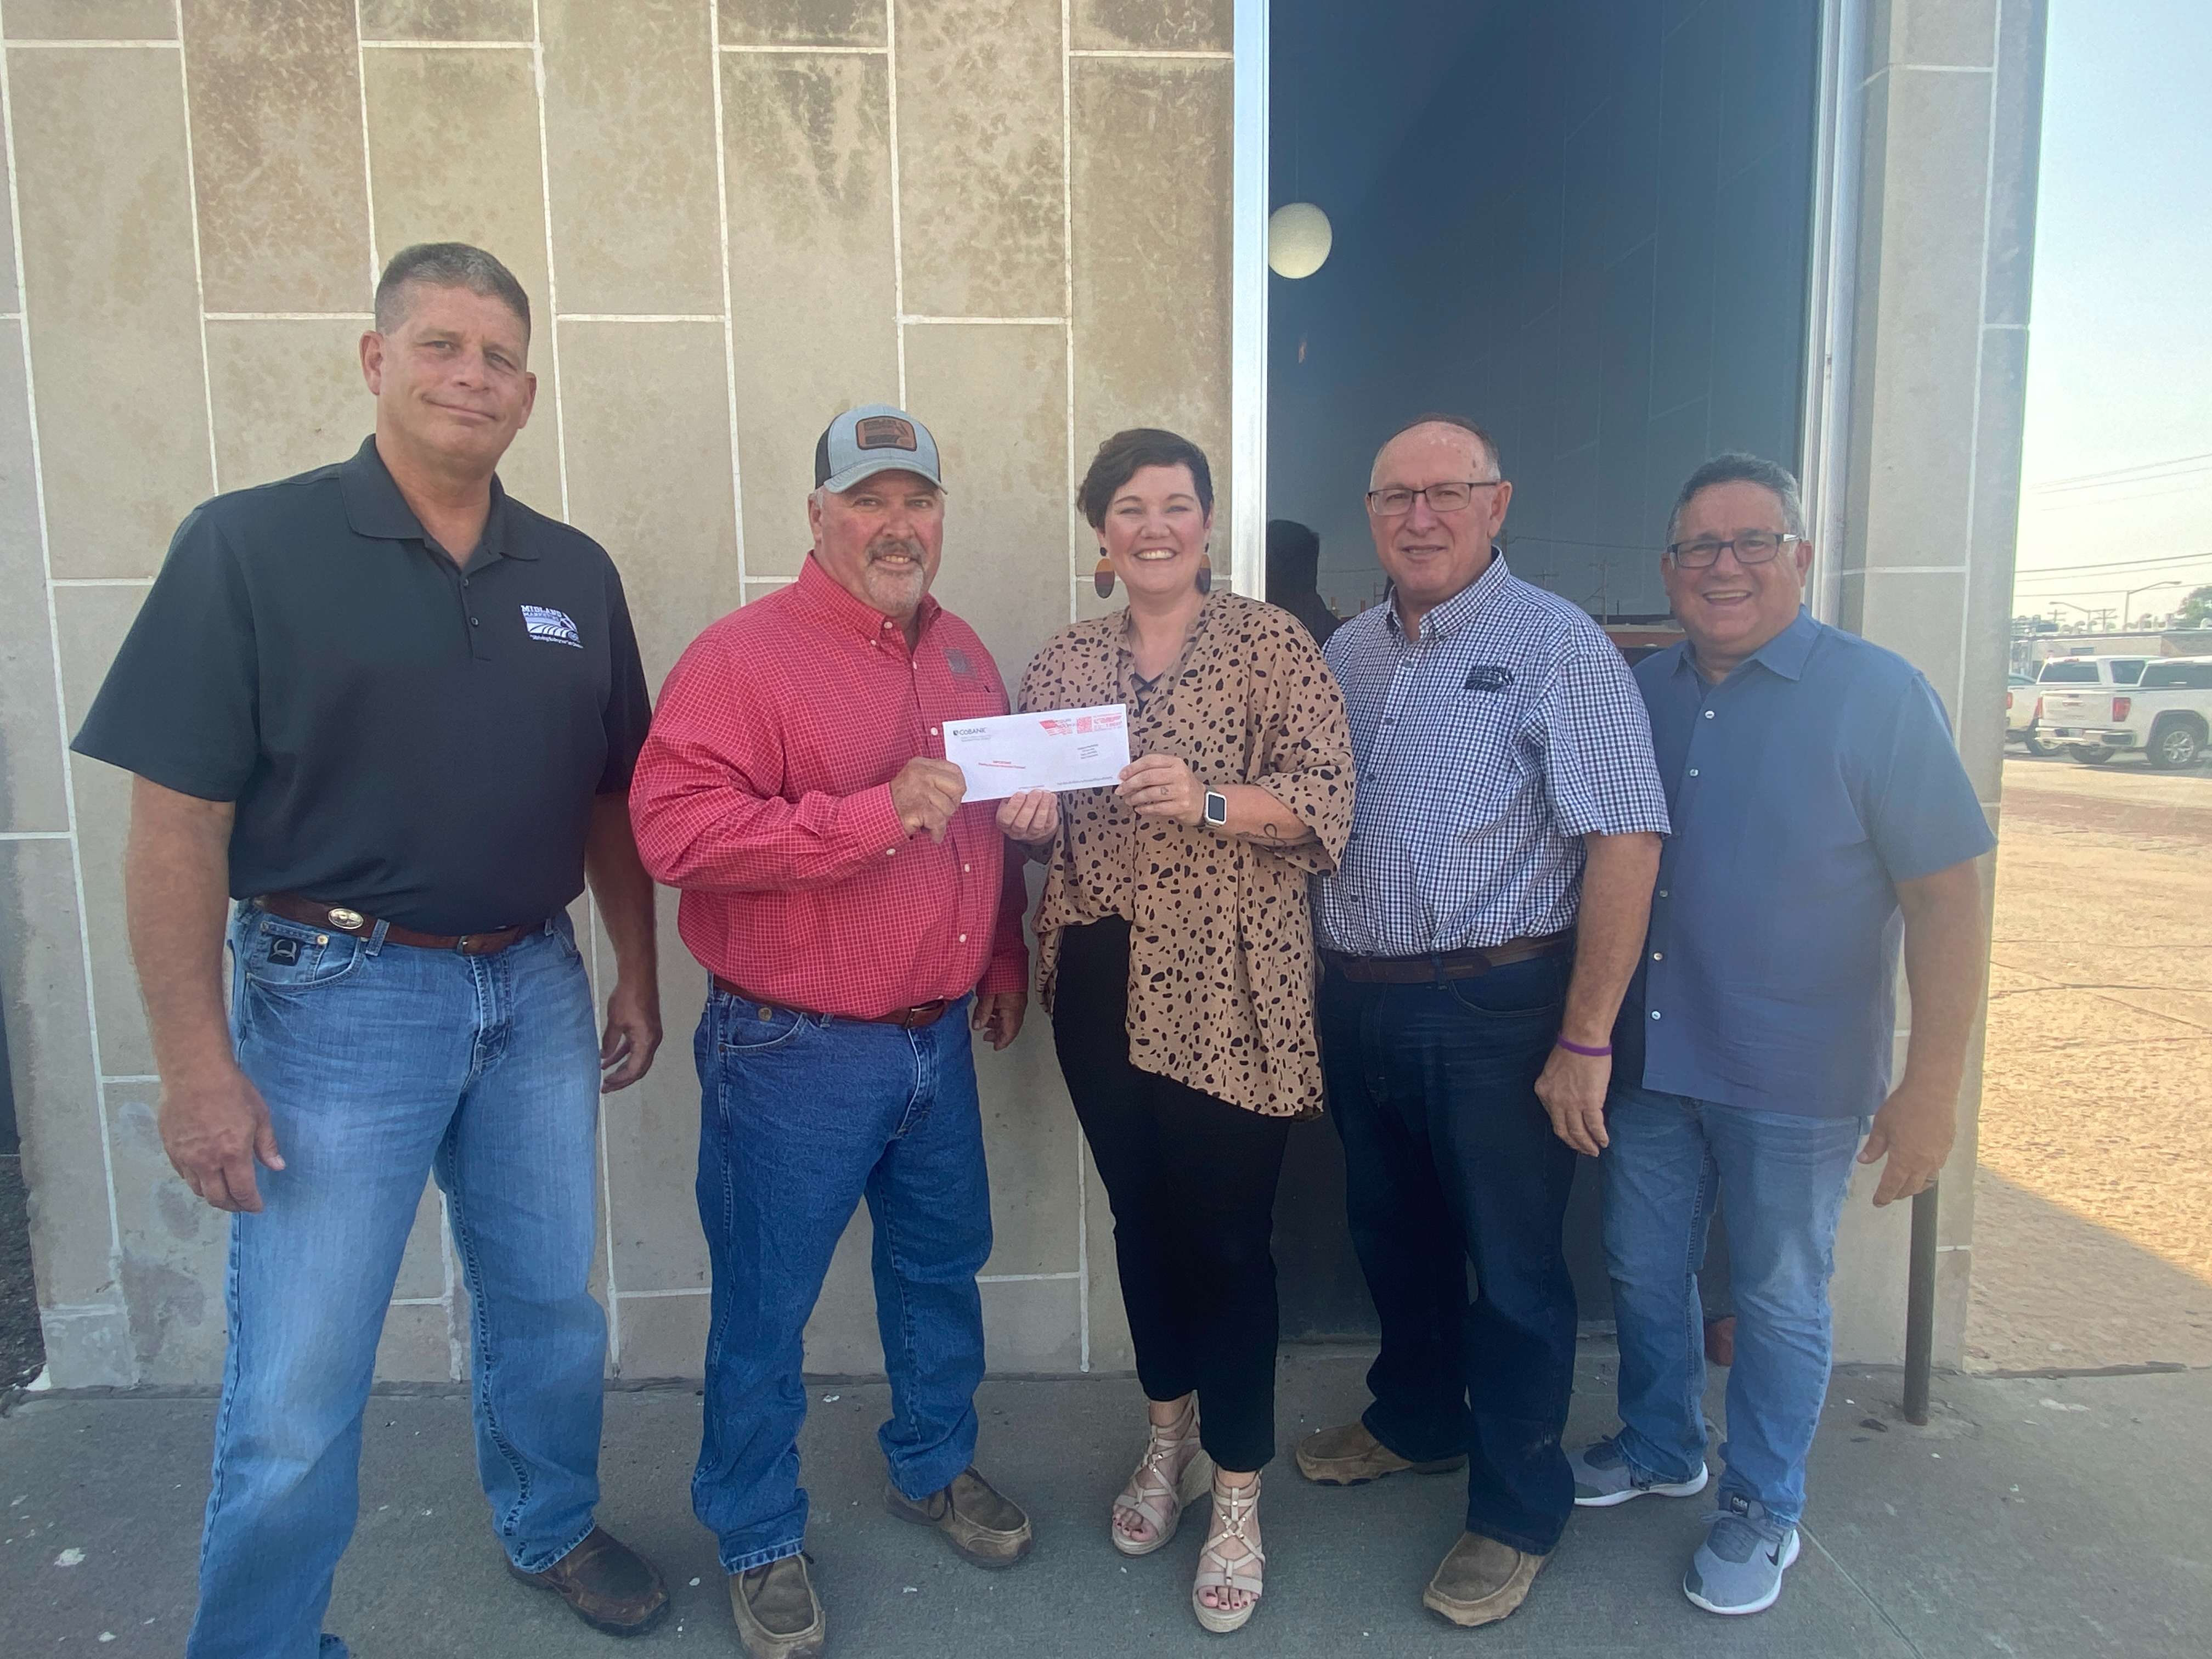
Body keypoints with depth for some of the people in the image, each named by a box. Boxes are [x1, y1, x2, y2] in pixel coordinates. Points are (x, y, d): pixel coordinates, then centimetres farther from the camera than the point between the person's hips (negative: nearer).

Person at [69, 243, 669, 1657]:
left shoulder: (576, 574, 6)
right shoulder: (251, 546, -7)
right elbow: (177, 821, -10)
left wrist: (637, 974, 10)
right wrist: (197, 1062, -13)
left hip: (536, 985, 4)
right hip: (339, 996, -4)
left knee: (550, 1304, 19)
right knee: (299, 1379, 6)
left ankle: (553, 1528, 44)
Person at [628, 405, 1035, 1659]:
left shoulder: (964, 655, 9)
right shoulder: (746, 654, -14)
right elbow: (674, 828, -25)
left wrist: (1005, 955, 15)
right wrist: (873, 813, -30)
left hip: (941, 1037, 7)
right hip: (795, 1050, -6)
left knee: (943, 1268, 21)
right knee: (767, 1307, 10)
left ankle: (936, 1466, 46)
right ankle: (761, 1541, 33)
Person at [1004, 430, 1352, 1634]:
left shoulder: (1268, 642, -3)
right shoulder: (1063, 660, 9)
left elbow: (1326, 804, -9)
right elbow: (1039, 822, 16)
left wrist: (1208, 801, -24)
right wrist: (1030, 821, -7)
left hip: (1228, 990, -4)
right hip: (1103, 983, 4)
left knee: (1227, 1233, 2)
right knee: (1139, 1215, 17)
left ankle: (1237, 1494, 22)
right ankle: (1169, 1435, 39)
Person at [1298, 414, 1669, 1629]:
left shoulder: (1556, 644, -10)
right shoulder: (1345, 653, 8)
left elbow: (1625, 841, -16)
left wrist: (1585, 1041, -18)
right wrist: (1327, 994, 7)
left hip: (1496, 1012, -6)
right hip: (1359, 1003, 6)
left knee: (1510, 1265, 8)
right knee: (1392, 1235, 21)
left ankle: (1518, 1511, 29)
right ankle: (1415, 1422, 46)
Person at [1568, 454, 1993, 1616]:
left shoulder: (1878, 694, -11)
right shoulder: (1638, 697, 3)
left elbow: (1944, 895, -13)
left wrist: (1932, 1085, -16)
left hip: (1795, 1081, -4)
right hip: (1648, 1060, 5)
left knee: (1777, 1297, 12)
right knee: (1642, 1271, 18)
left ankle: (1762, 1509, 35)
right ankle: (1660, 1447, 43)